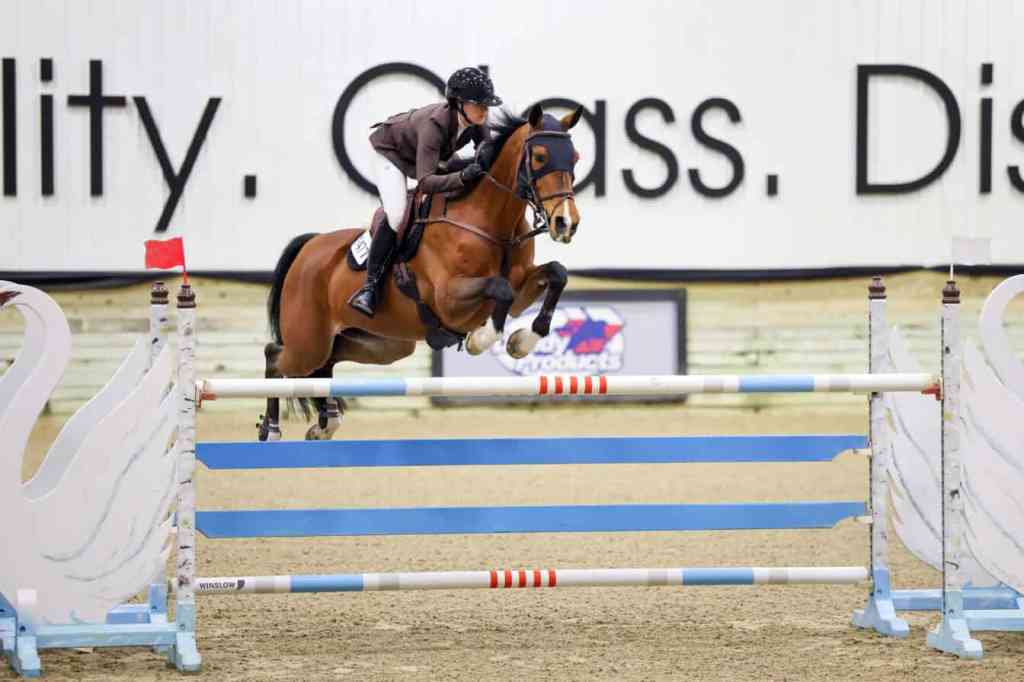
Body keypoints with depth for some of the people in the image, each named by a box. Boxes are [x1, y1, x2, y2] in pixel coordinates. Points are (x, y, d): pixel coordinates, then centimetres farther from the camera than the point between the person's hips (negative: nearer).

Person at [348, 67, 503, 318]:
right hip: (391, 152, -8)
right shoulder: (434, 125, -44)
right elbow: (425, 182, -50)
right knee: (396, 215, -25)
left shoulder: (477, 120, -26)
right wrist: (462, 177, -65)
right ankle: (370, 286, -19)